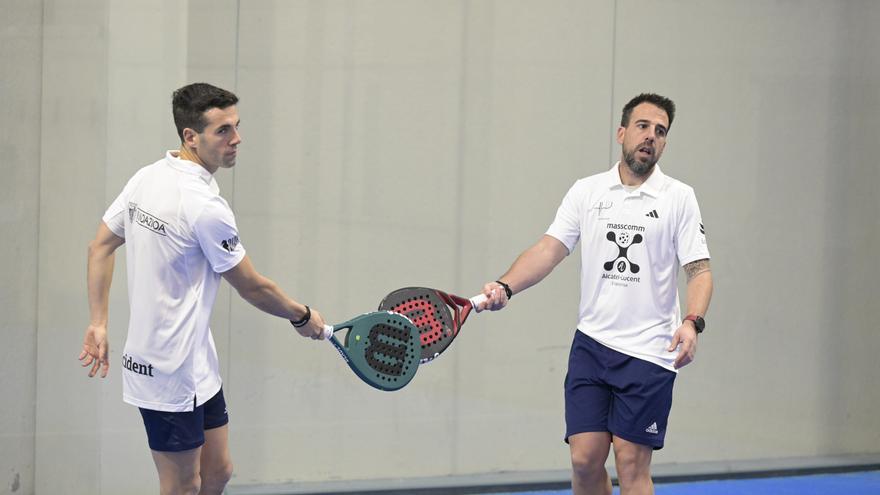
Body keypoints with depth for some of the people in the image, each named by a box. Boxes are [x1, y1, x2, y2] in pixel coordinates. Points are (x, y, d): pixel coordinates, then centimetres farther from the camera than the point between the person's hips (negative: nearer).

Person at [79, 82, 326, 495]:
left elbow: (100, 246, 10)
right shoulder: (205, 206, -22)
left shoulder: (146, 178, 3)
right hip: (172, 376, -9)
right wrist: (302, 317, 5)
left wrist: (98, 325, 12)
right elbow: (252, 288, -12)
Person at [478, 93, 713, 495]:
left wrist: (692, 322, -21)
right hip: (591, 342, 3)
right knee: (585, 458, -2)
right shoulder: (586, 191, 8)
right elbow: (550, 249, 2)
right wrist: (505, 287, -16)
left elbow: (699, 269, -3)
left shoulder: (679, 198, 2)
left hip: (648, 352, -3)